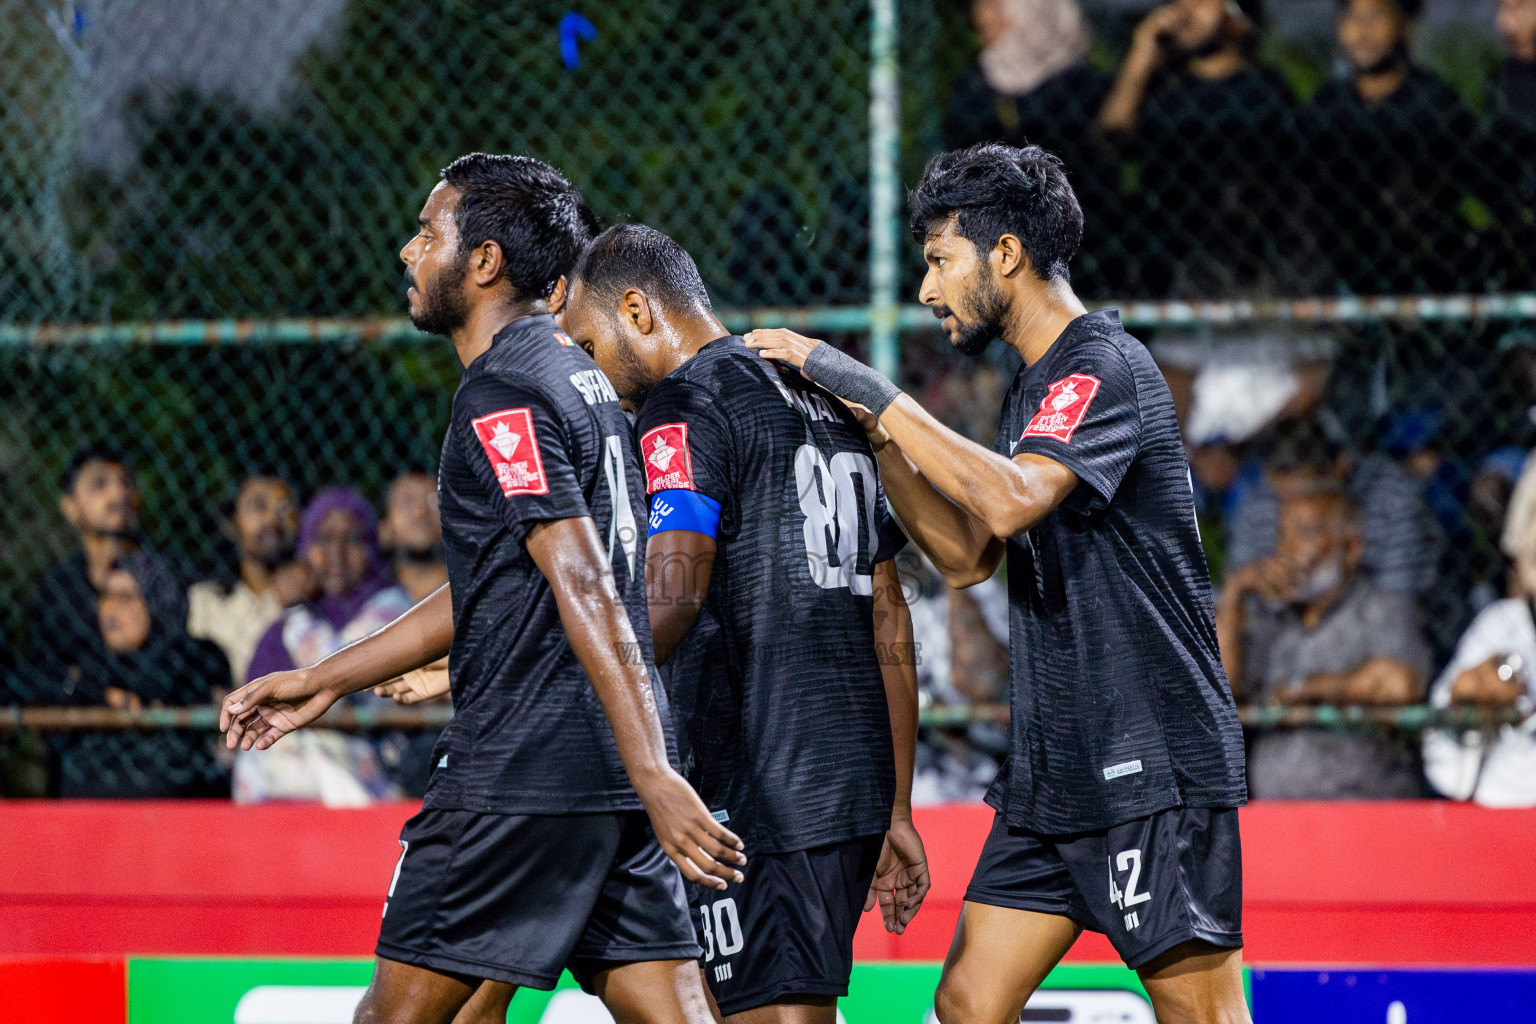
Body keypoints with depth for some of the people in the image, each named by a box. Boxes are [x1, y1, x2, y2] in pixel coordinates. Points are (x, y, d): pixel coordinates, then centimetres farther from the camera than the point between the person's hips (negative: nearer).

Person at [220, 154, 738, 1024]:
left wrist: (654, 774, -28)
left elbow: (583, 587, -21)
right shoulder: (579, 371, 19)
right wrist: (326, 681, 30)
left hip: (524, 769, -9)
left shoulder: (503, 392, -11)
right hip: (614, 769, 9)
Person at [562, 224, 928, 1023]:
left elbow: (670, 602, -21)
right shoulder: (825, 402, 21)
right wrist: (896, 813, 24)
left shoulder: (685, 406, -6)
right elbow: (890, 623, 21)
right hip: (858, 778, 9)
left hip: (758, 791, -9)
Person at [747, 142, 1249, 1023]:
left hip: (1153, 764, -10)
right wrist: (879, 436, 9)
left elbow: (1013, 498, -29)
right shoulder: (1035, 386, 18)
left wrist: (876, 392, -23)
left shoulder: (1106, 368, -12)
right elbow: (969, 555, 20)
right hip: (1053, 769, 10)